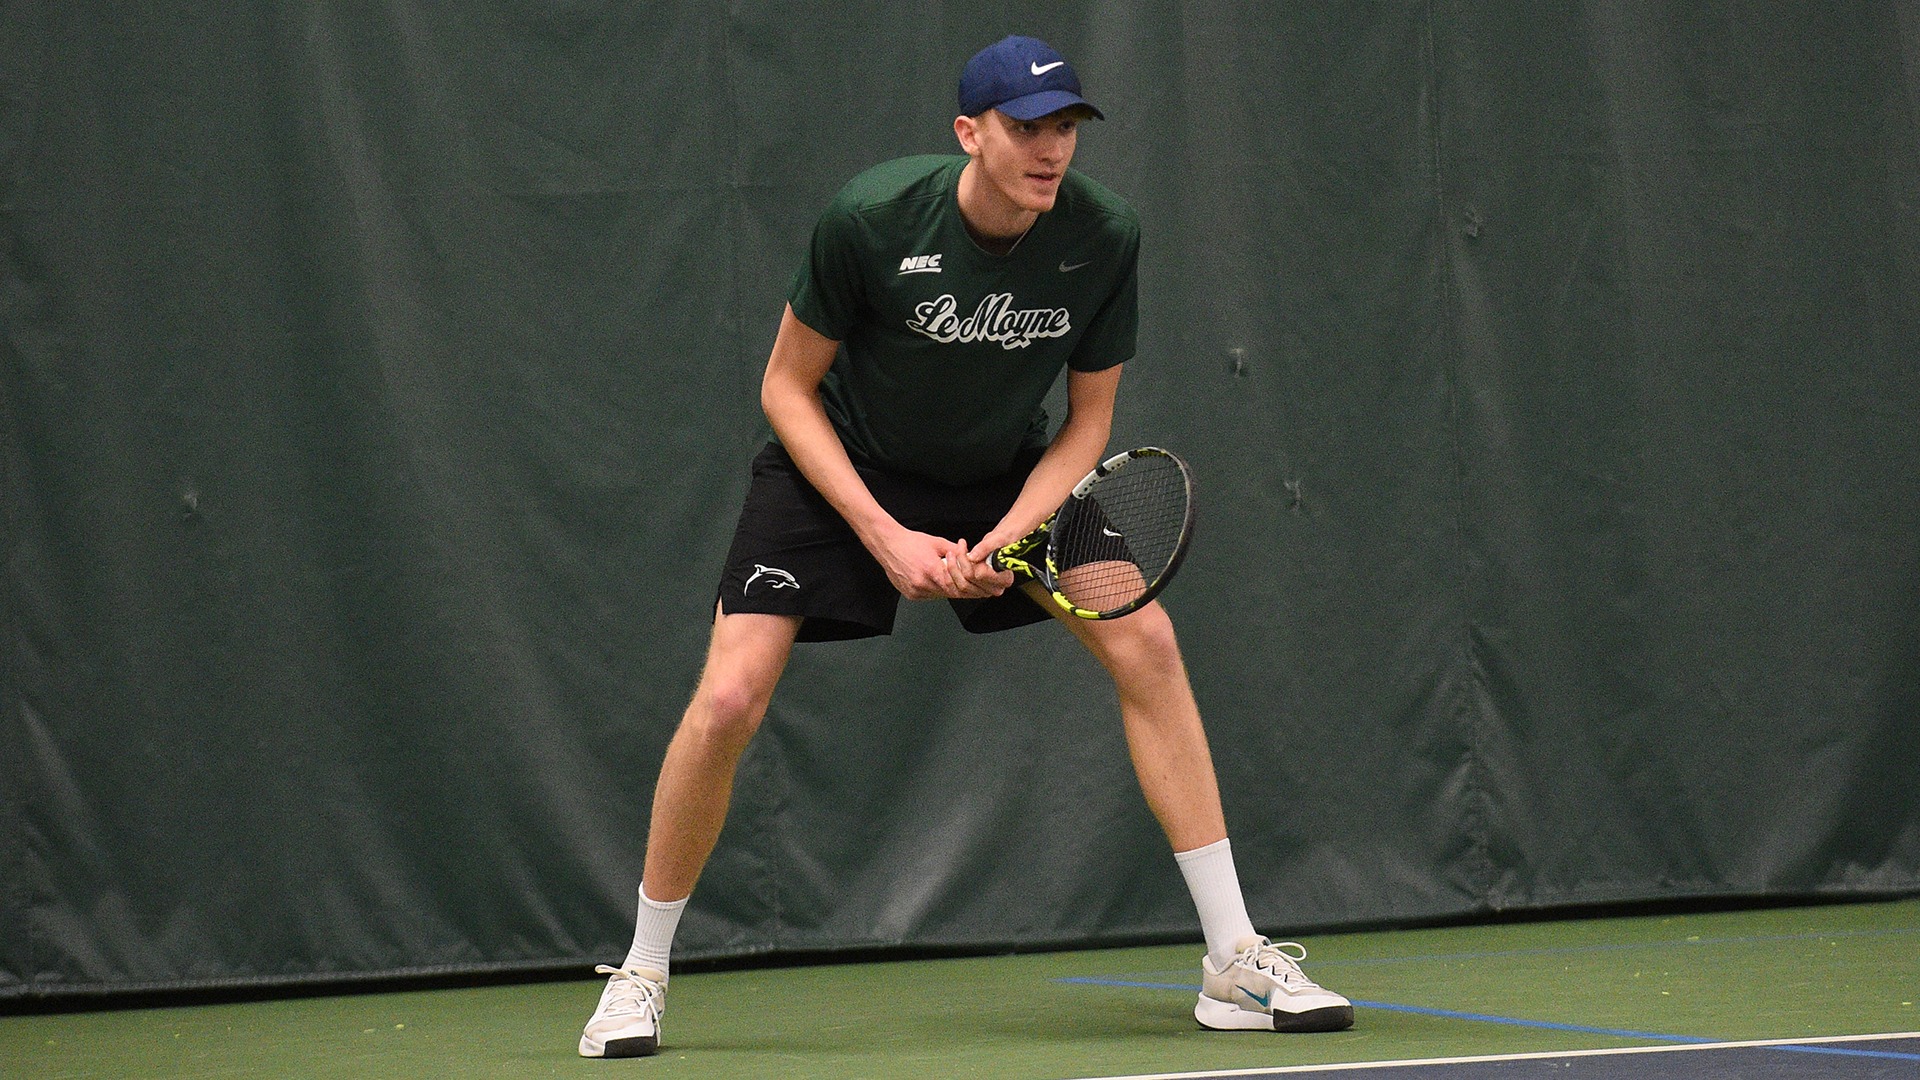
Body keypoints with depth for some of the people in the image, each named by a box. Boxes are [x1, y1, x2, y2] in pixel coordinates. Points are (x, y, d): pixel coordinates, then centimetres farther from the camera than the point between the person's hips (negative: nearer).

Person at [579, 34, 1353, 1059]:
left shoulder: (1104, 236, -19)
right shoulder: (869, 217, -26)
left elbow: (1086, 420, -6)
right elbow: (787, 388, -14)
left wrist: (1009, 536, -22)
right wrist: (885, 536, -22)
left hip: (1011, 475, 3)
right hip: (841, 468, -3)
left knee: (1144, 638, -13)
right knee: (730, 696, -18)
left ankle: (1233, 962, -5)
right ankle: (639, 974, 3)